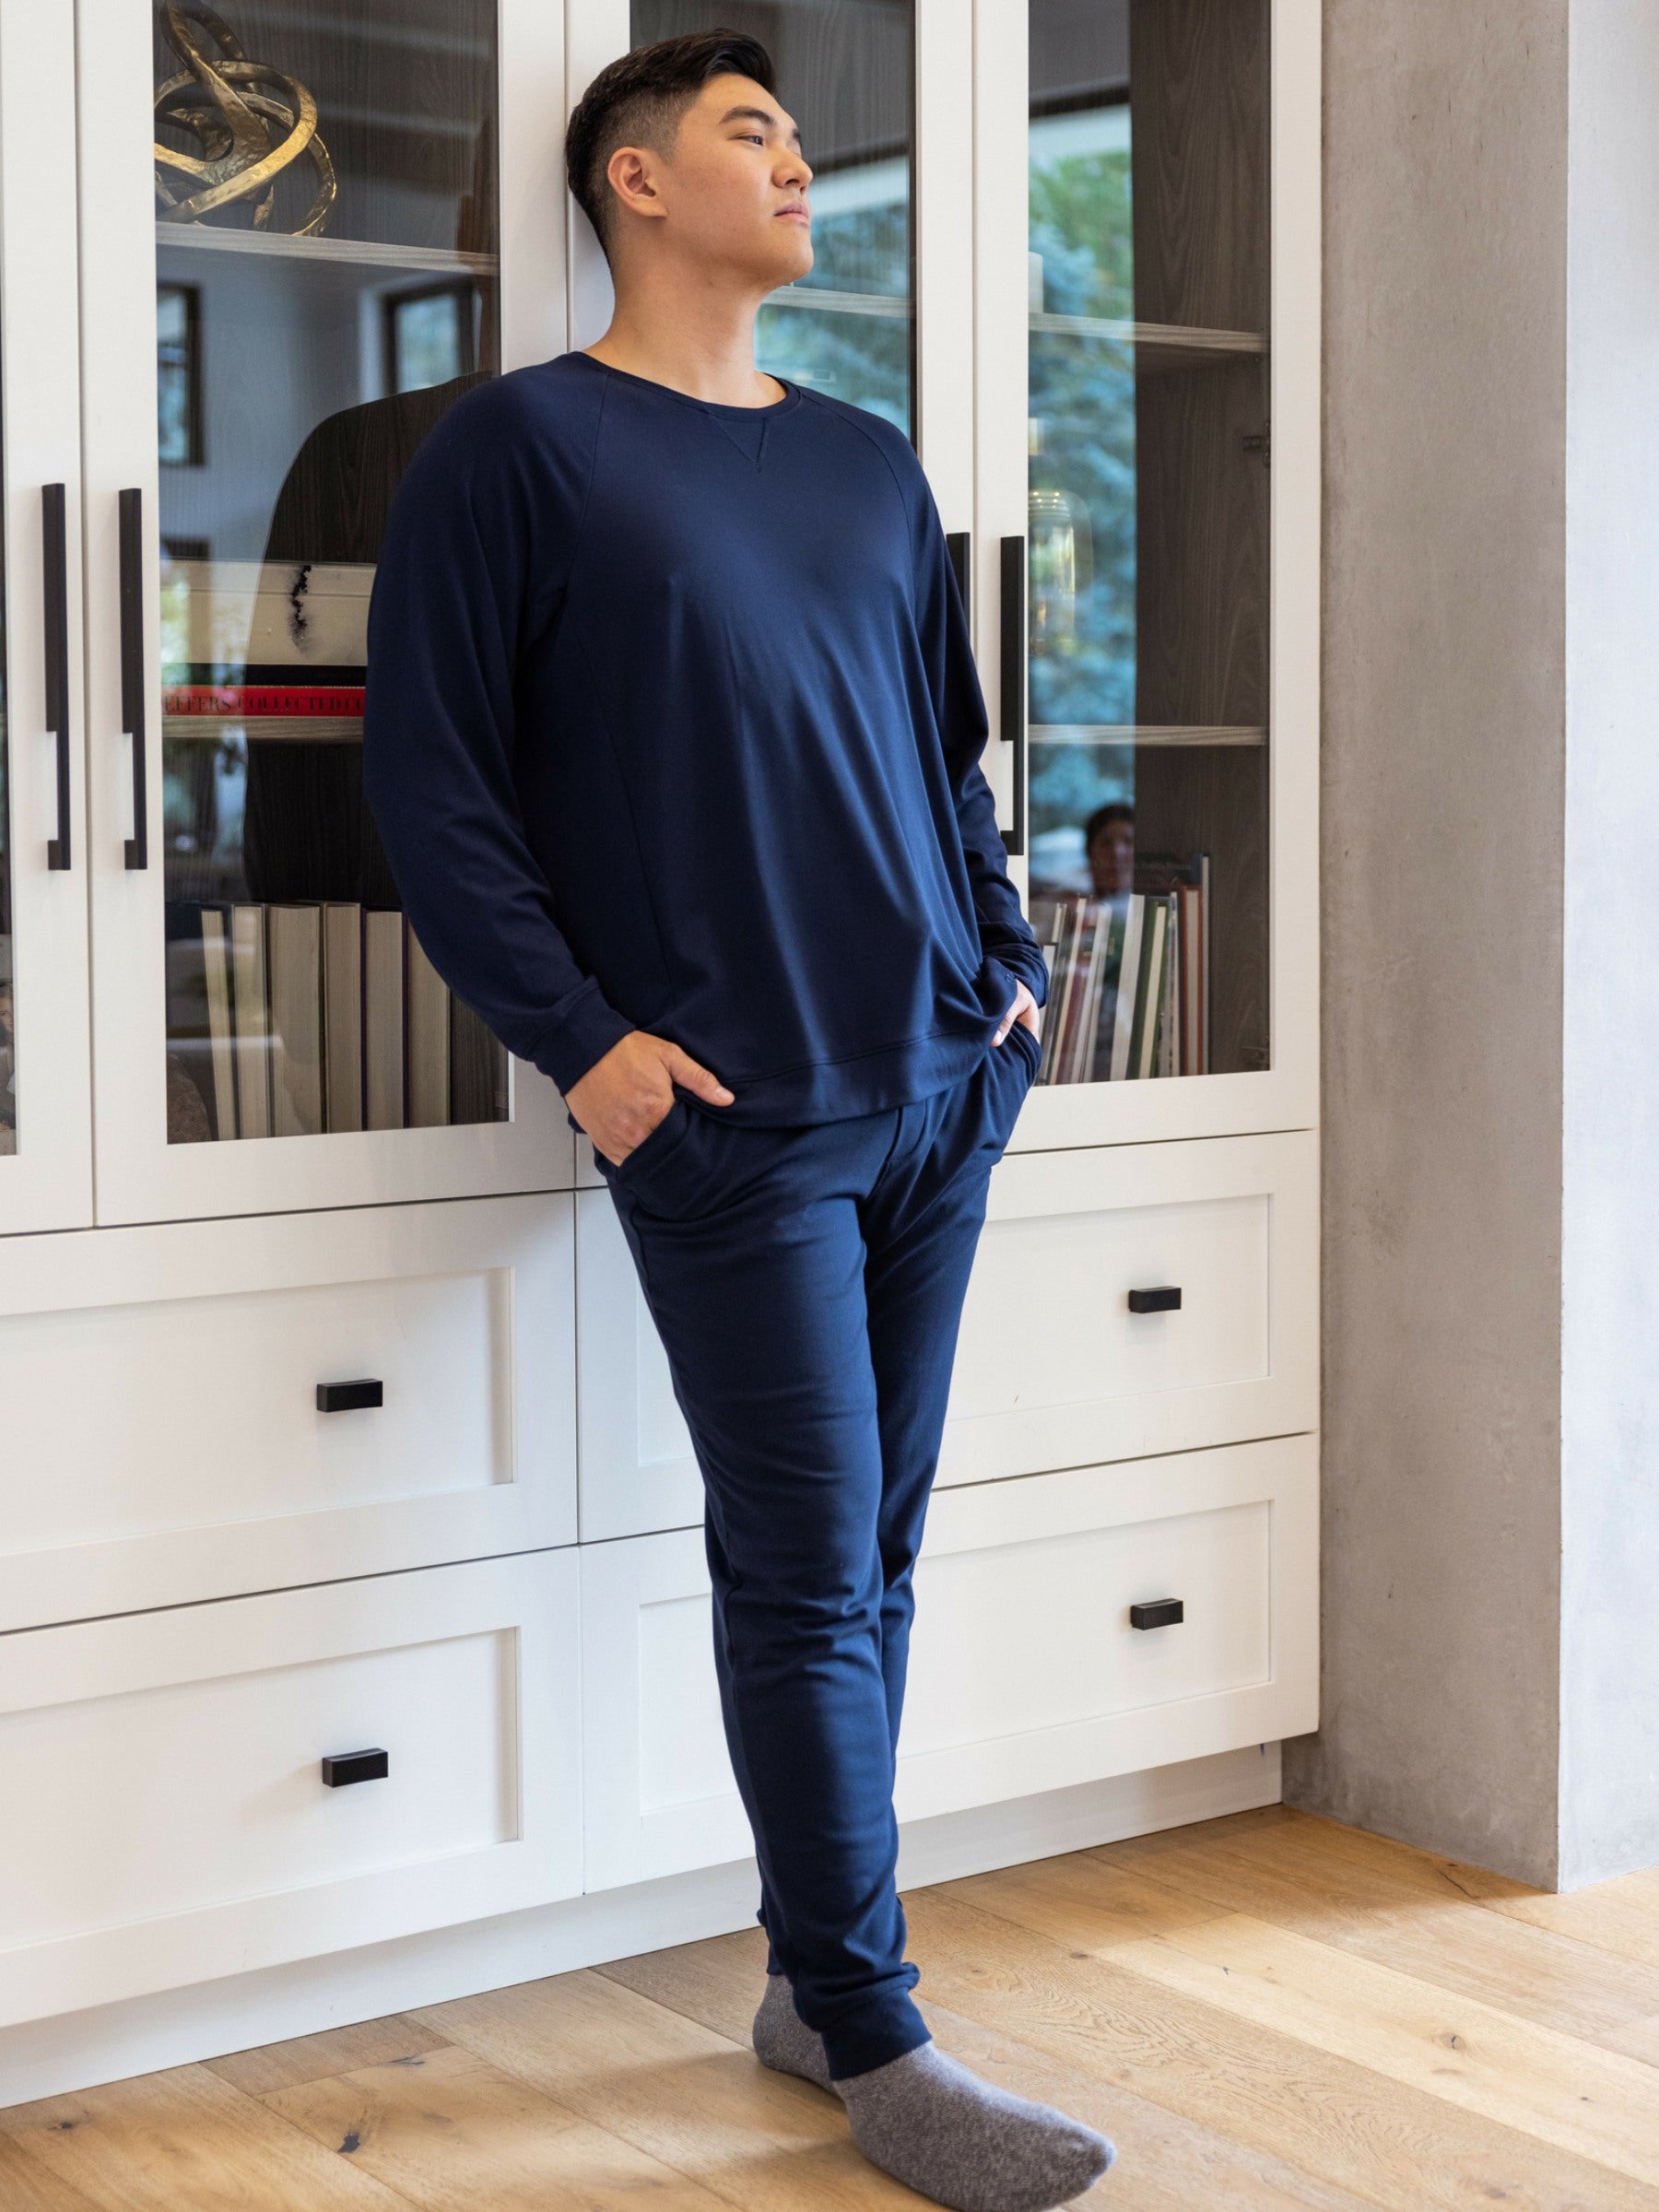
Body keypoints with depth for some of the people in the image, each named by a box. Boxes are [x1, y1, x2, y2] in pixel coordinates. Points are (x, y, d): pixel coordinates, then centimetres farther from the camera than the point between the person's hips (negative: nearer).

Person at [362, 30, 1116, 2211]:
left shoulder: (870, 461, 17)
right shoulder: (519, 444, -1)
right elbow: (431, 777, -5)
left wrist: (1005, 961, 12)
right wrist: (579, 1036, -12)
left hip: (943, 1088, 6)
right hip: (732, 1115, -6)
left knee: (874, 1557, 10)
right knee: (806, 1574, -4)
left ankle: (809, 1973, 23)